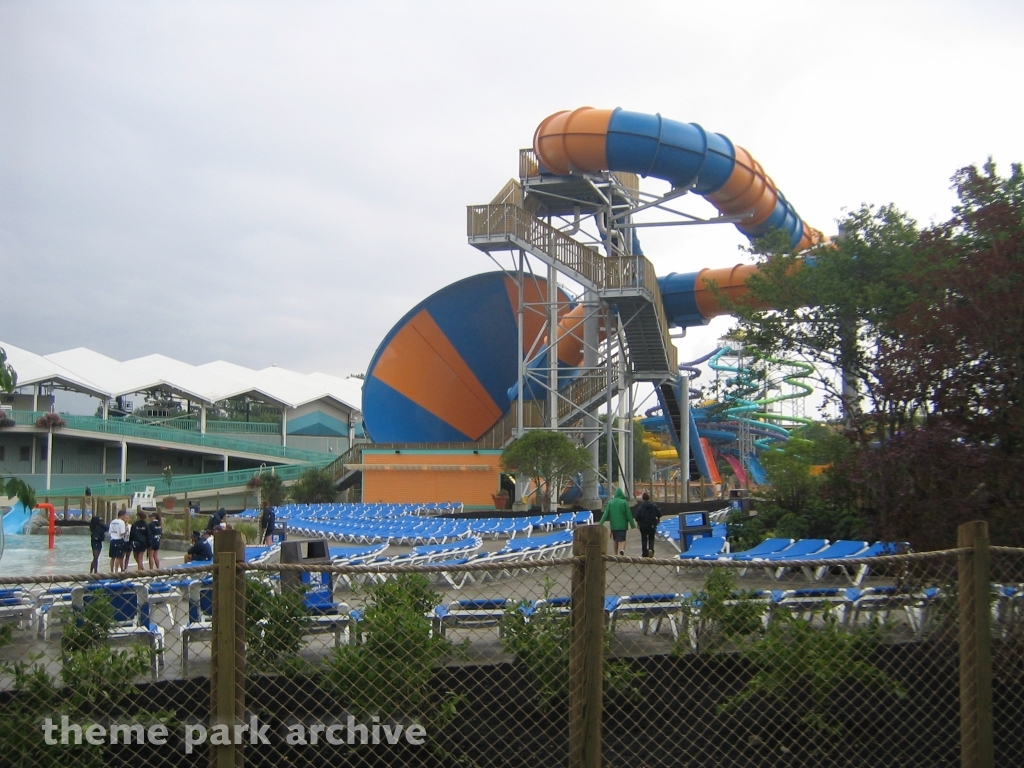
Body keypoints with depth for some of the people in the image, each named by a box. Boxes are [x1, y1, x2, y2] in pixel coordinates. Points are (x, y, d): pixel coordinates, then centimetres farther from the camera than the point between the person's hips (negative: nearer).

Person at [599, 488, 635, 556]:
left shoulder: (610, 502, 1)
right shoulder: (624, 502, -5)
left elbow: (606, 514, -2)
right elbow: (629, 515, -4)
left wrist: (600, 523, 0)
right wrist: (632, 524, 4)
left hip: (614, 525, 2)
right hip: (622, 525, -2)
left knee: (616, 541, 16)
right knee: (622, 540, -3)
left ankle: (616, 555, 20)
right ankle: (622, 549, -33)